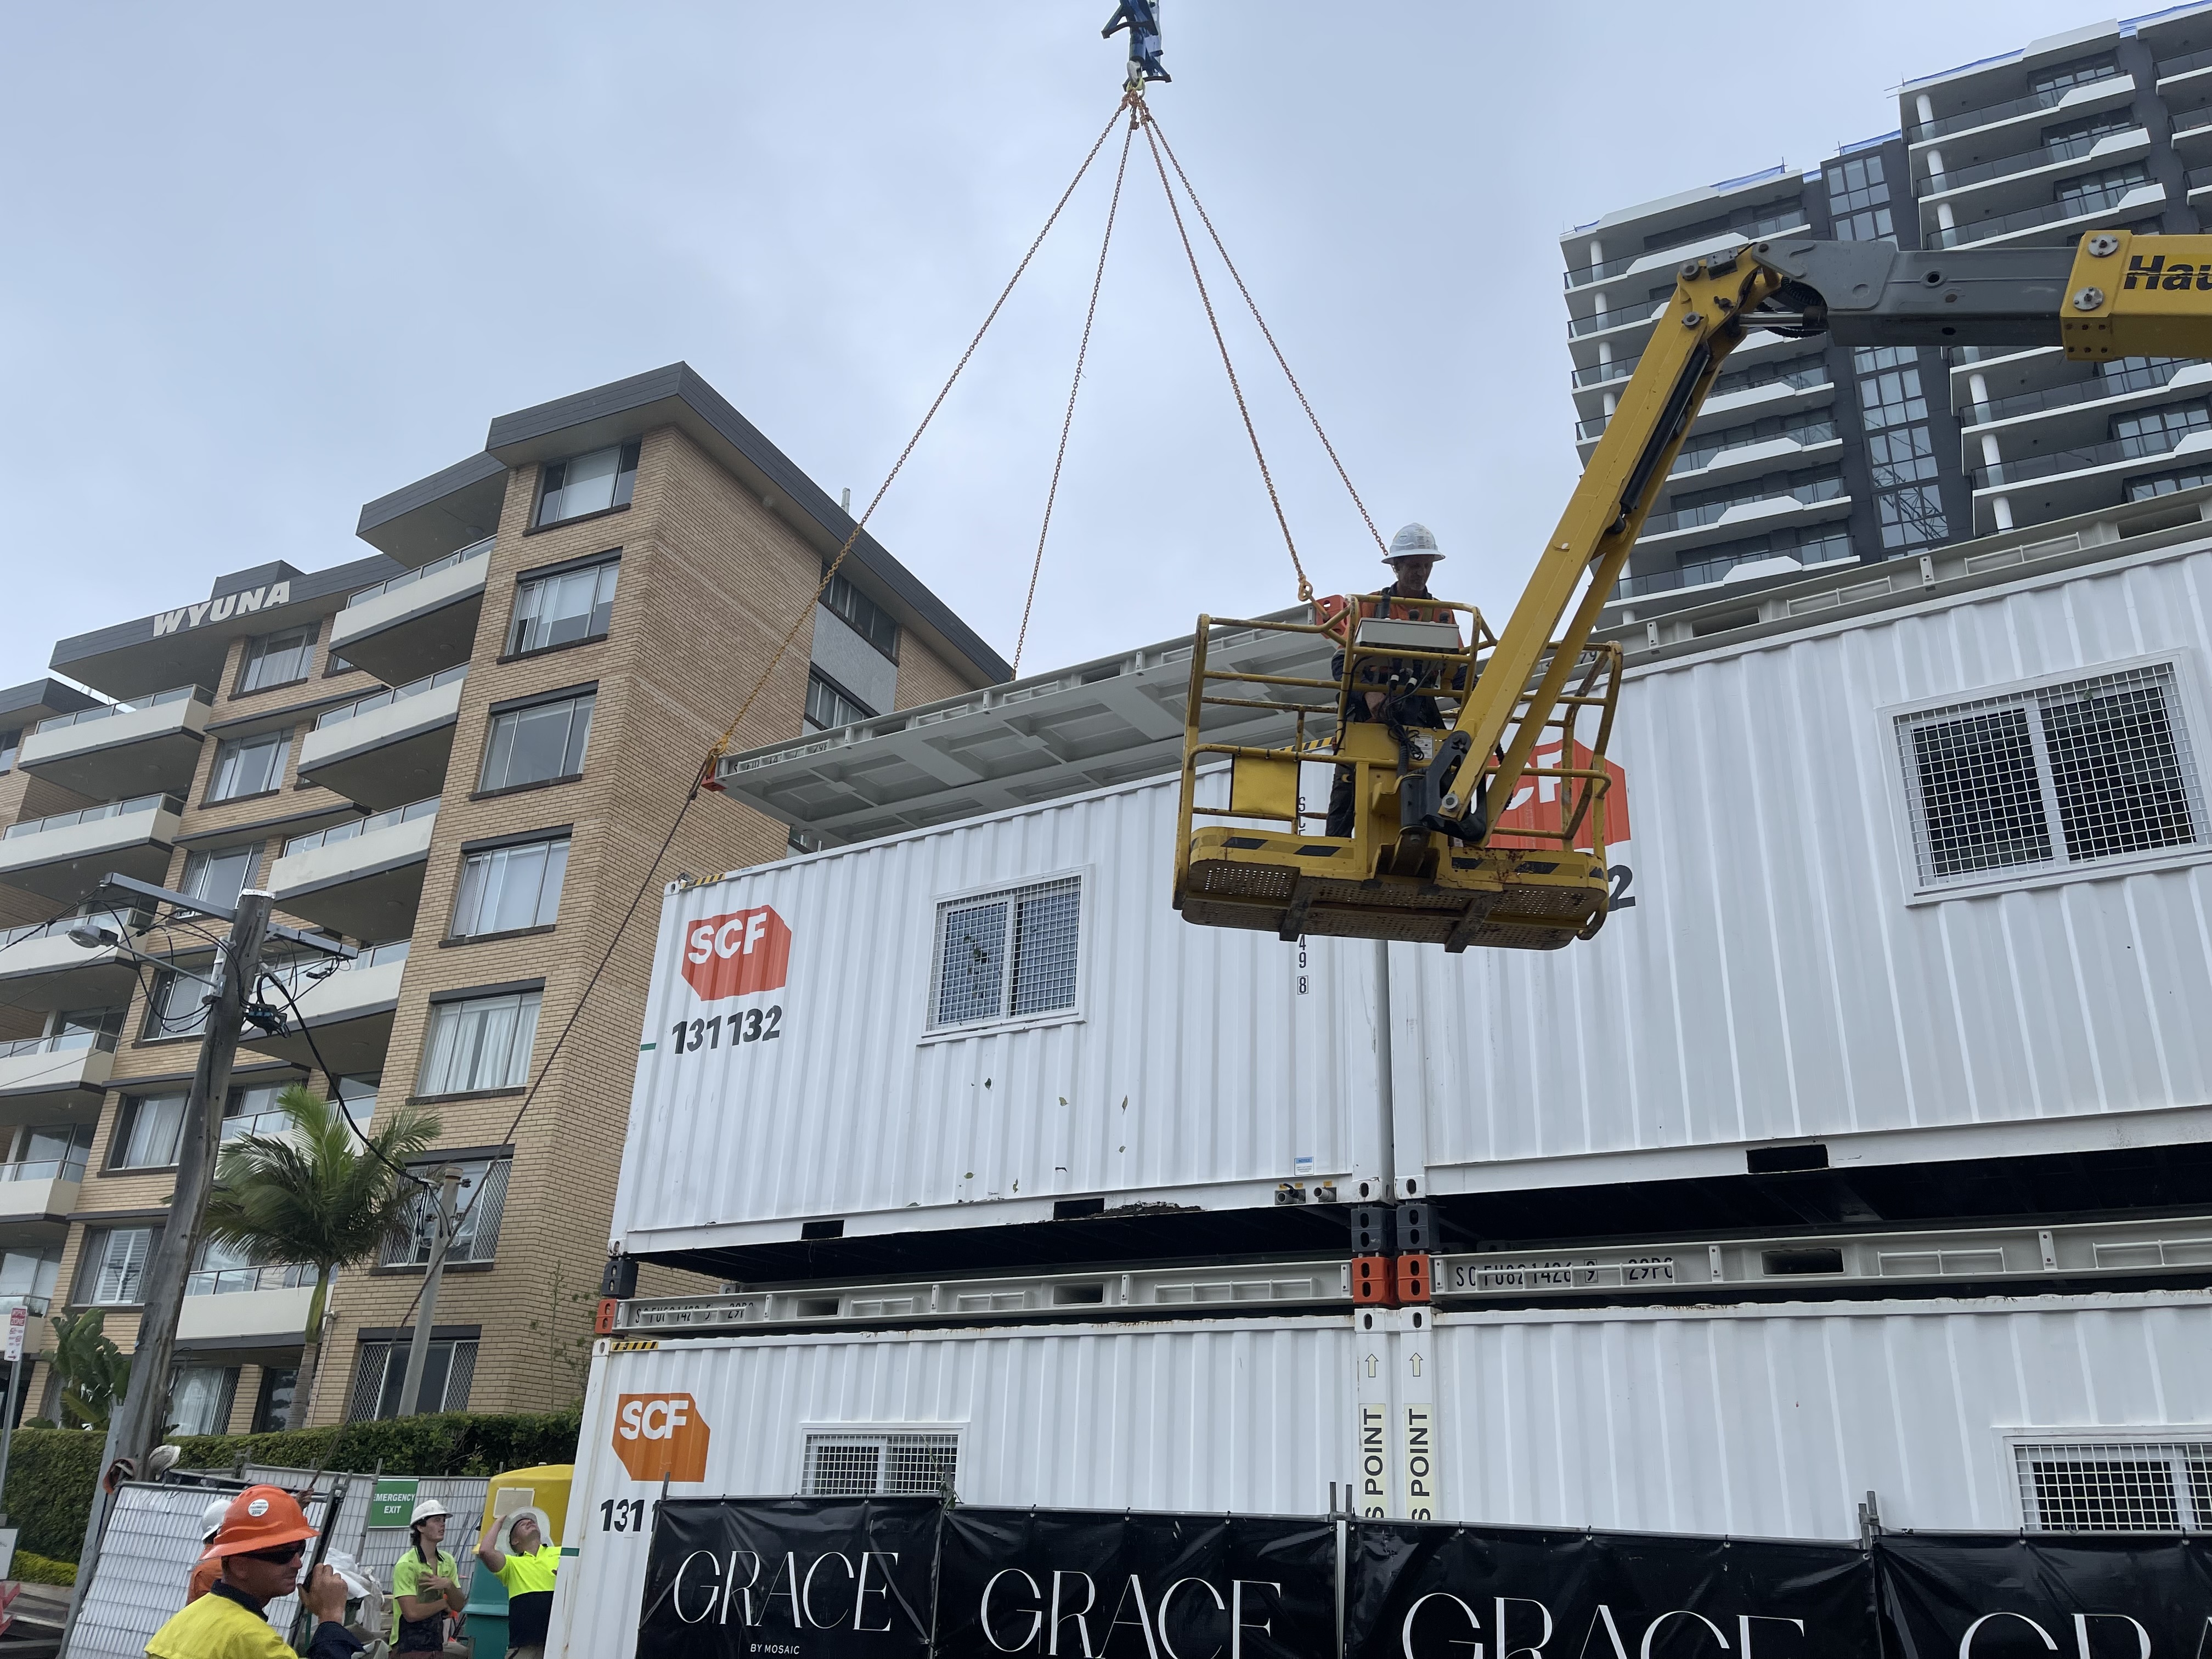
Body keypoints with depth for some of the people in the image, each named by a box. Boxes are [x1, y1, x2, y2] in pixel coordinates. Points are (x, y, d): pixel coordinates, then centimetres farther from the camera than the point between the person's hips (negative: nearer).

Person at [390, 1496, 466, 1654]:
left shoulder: (448, 1562, 8)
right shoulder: (406, 1565, -15)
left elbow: (459, 1606, 7)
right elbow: (412, 1613, -23)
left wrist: (449, 1586, -13)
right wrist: (444, 1603, -7)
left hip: (436, 1645, 7)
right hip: (408, 1648, -7)